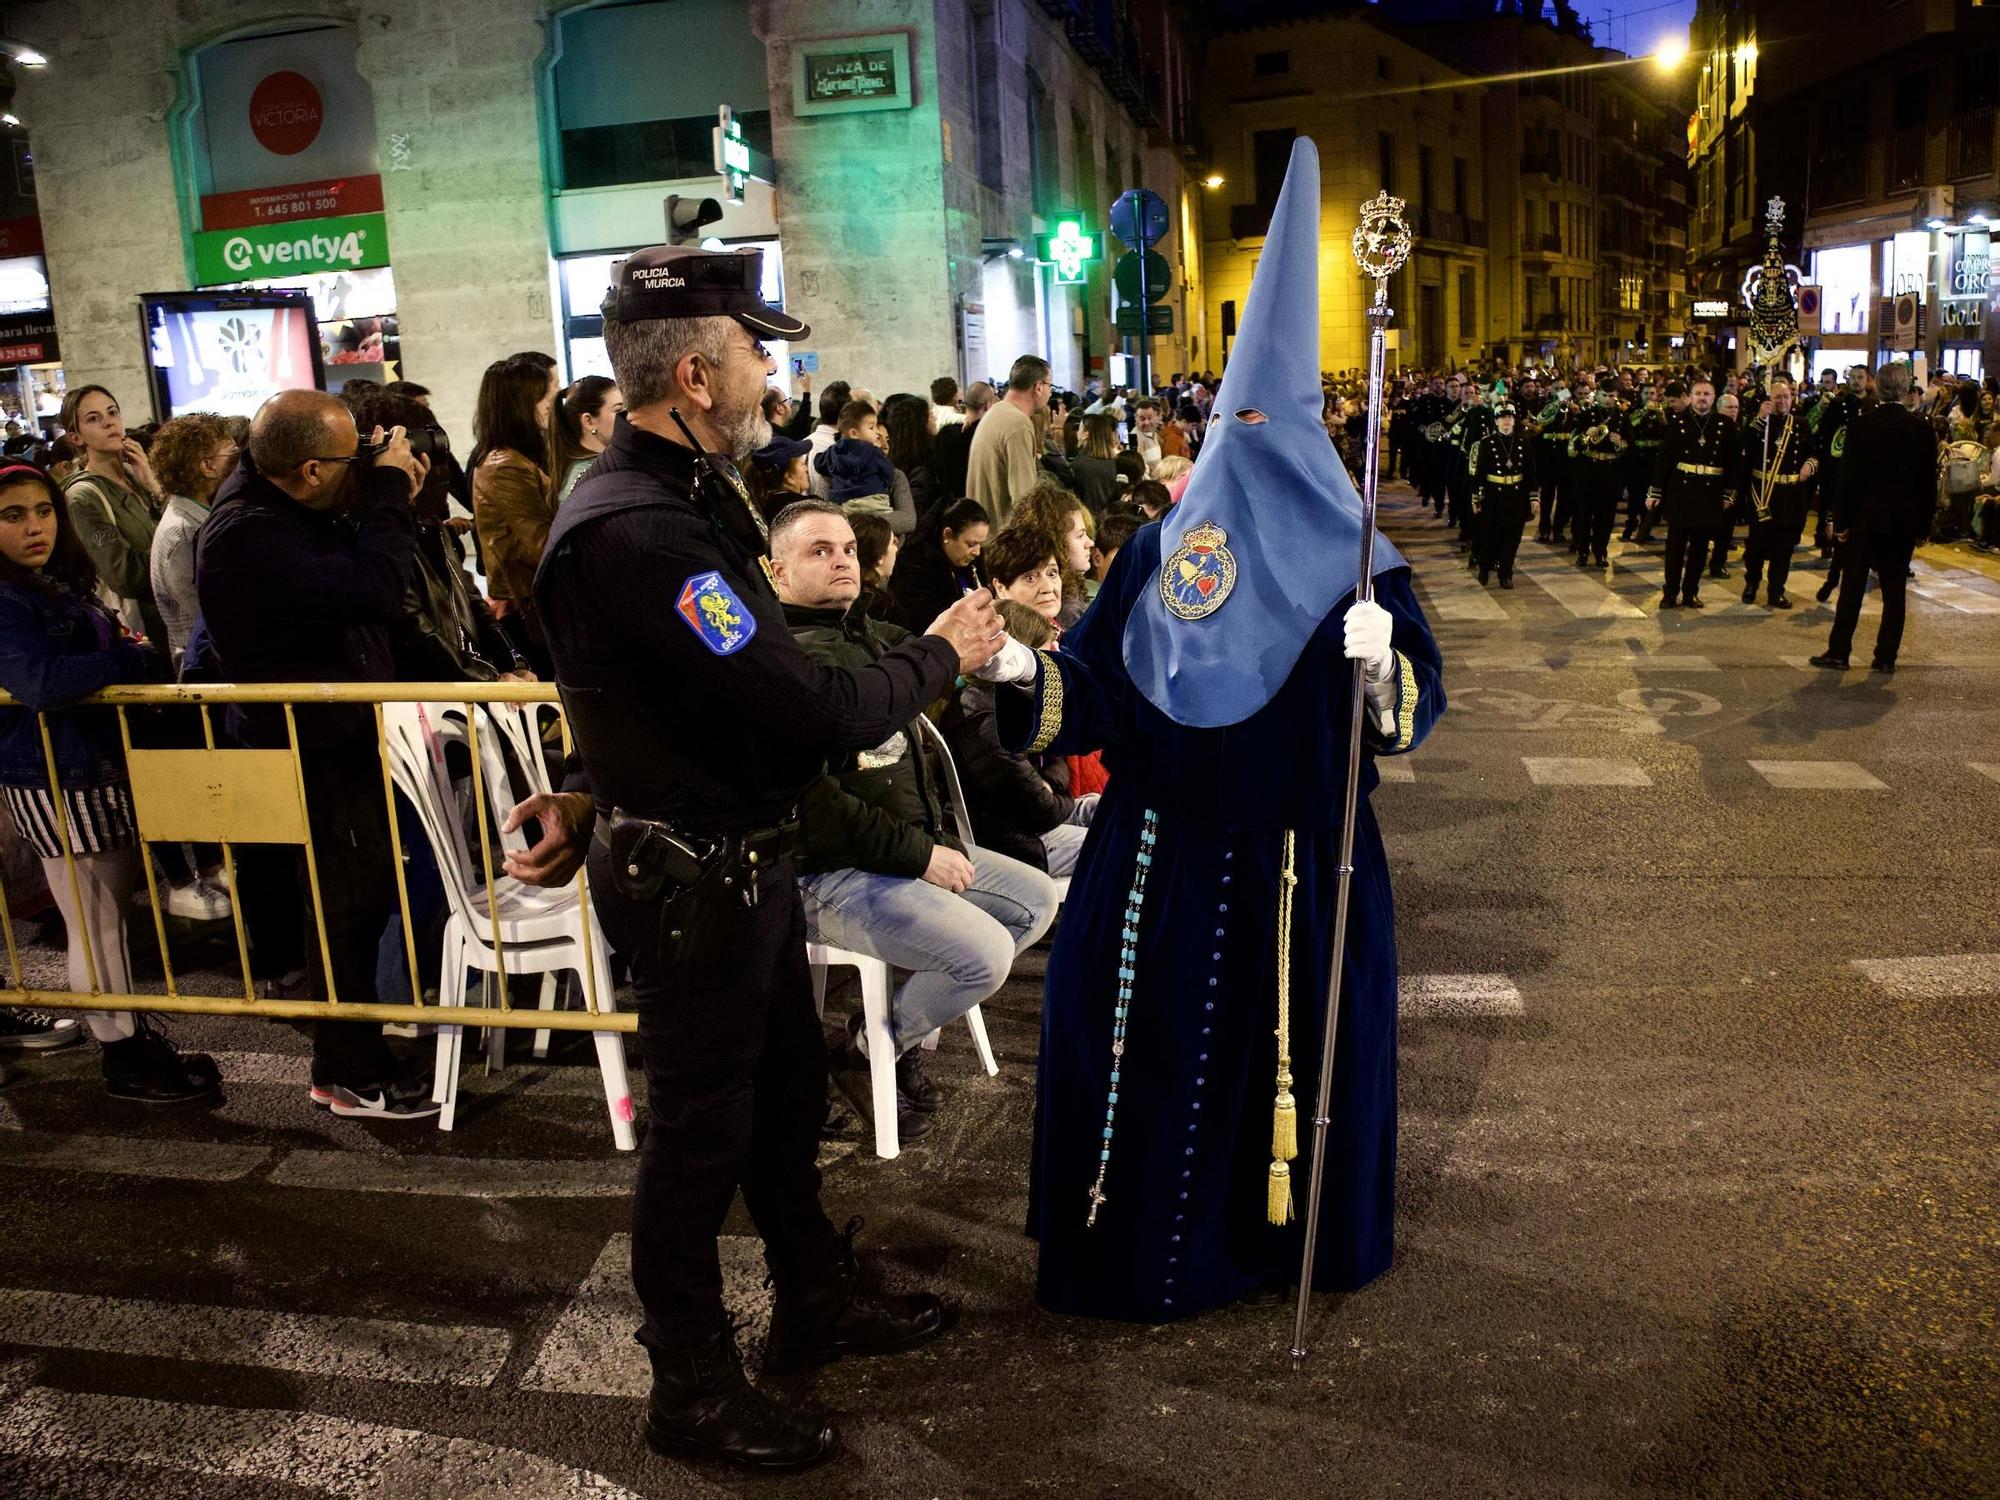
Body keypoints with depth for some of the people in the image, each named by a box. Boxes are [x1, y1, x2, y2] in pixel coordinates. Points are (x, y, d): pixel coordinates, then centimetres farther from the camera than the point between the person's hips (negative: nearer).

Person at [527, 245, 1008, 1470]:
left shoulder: (679, 495, 5)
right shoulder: (638, 534, -28)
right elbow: (816, 713, -30)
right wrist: (942, 654, -14)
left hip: (738, 853, 10)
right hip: (690, 881, -10)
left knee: (788, 1087, 23)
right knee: (702, 1132, 8)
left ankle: (817, 1302, 45)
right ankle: (694, 1391, 30)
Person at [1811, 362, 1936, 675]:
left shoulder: (1861, 427, -10)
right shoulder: (1923, 429, -3)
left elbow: (1848, 479, -9)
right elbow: (1929, 482, 1)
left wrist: (1840, 520, -1)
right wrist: (1923, 526, 9)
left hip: (1864, 519, -2)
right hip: (1904, 522, 2)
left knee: (1852, 588, 5)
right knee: (1894, 590, 8)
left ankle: (1838, 652, 8)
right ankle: (1886, 657, 11)